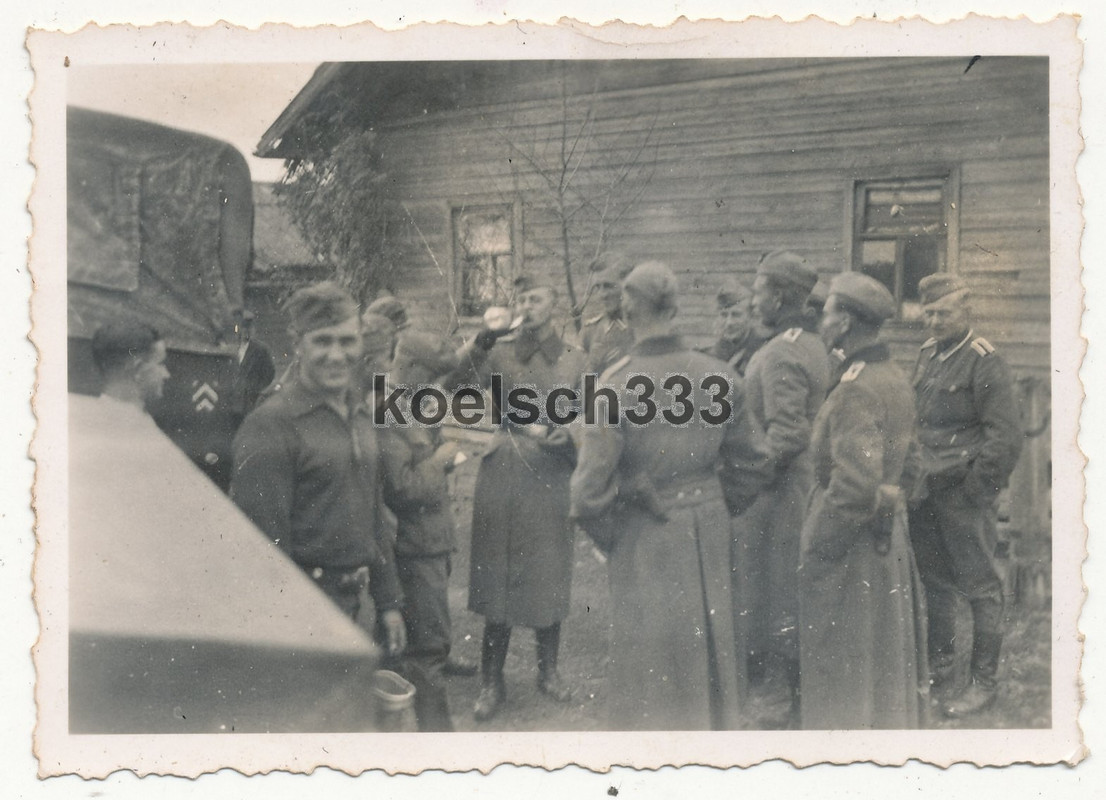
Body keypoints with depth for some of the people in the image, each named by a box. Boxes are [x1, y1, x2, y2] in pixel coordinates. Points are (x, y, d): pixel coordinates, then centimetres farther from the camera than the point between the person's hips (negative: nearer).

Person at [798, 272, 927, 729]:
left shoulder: (855, 390, -22)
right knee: (888, 655, 21)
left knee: (840, 663, 4)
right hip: (891, 532, 9)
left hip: (853, 537, -9)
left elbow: (856, 482, -29)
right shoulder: (897, 379, 7)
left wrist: (819, 549, -20)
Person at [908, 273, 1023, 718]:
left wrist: (975, 490, -14)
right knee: (934, 585, 14)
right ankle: (940, 674, 26)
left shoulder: (984, 362, -10)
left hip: (963, 497, -7)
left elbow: (1007, 438, -13)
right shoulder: (927, 355, 12)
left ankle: (985, 681, 15)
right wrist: (914, 480, 11)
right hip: (926, 494, 7)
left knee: (980, 588, 4)